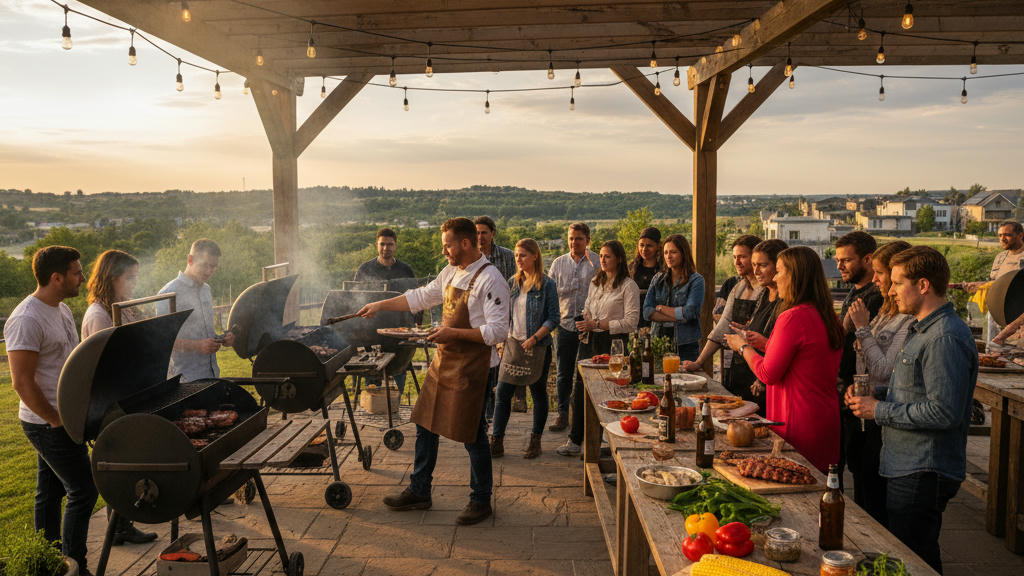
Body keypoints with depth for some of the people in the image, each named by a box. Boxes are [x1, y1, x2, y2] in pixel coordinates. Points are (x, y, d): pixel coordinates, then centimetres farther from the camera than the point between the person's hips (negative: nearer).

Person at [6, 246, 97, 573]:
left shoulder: (62, 310, 10)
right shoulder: (27, 320, -20)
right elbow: (22, 382, -22)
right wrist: (57, 421, -17)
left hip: (62, 419, 9)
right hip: (48, 424, -9)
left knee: (50, 493, 17)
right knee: (83, 491, -5)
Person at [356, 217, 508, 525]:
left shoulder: (490, 279, -17)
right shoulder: (451, 272, 10)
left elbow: (497, 332, -22)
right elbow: (421, 297, 23)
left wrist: (453, 332, -22)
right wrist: (381, 305, 19)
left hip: (471, 367, -8)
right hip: (443, 361, 9)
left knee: (472, 435, 2)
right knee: (426, 425, 15)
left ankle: (481, 501, 21)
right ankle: (419, 492, 31)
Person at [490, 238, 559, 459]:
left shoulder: (546, 284, -7)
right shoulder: (513, 282, 9)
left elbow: (553, 318, -9)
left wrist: (534, 338, -18)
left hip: (538, 347, -4)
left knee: (538, 393, 8)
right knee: (502, 392, 0)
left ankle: (535, 441, 22)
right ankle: (497, 441, 8)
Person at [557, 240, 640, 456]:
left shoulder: (628, 286, -6)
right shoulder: (595, 283, 15)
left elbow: (630, 322, -12)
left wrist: (597, 324, -14)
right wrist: (585, 323, 1)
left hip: (612, 343, -6)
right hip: (590, 341, 6)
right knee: (579, 388, 5)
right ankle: (575, 440, 16)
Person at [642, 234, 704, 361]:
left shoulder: (696, 280, -2)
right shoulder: (658, 279, 11)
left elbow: (690, 313, -14)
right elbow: (647, 311, -1)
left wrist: (661, 308, -3)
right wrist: (677, 317, -11)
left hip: (686, 345, -3)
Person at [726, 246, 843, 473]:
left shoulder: (792, 318, -19)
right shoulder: (829, 318, 7)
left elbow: (768, 374, -14)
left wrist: (743, 347, 3)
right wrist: (765, 343, 19)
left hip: (800, 425, -8)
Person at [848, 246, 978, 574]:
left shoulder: (946, 338, -20)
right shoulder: (922, 331, 14)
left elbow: (944, 412, -27)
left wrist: (880, 410, -17)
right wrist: (866, 398, 7)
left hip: (923, 475, -10)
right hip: (906, 469, 10)